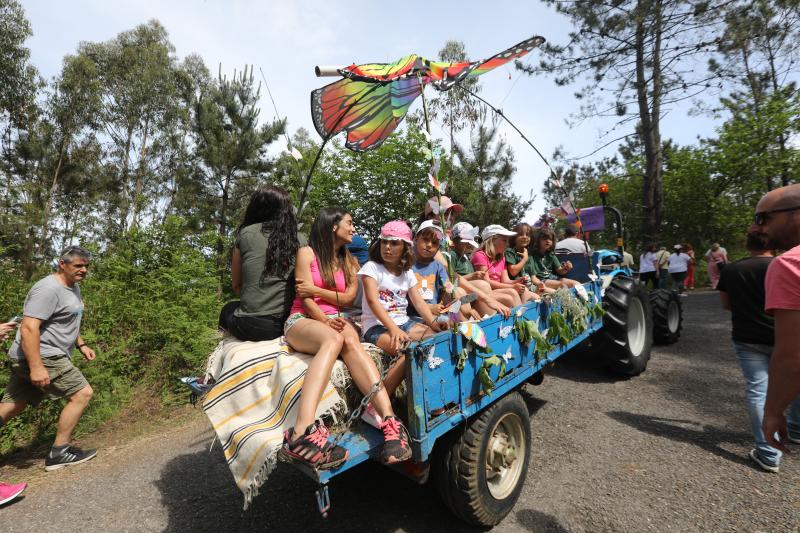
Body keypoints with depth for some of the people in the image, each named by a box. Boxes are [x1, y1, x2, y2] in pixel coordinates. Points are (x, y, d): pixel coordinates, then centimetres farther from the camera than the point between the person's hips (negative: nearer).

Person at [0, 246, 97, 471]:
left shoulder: (73, 287, 15)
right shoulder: (48, 288, -18)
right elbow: (28, 328, -25)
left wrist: (81, 345, 21)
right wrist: (36, 367, -28)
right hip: (40, 357, -10)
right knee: (82, 393, -7)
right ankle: (59, 453, 5)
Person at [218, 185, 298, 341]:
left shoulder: (245, 233, 0)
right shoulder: (297, 239, 4)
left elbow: (236, 285, 7)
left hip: (250, 325, -2)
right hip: (285, 323, 3)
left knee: (228, 309, 30)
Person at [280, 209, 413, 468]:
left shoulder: (349, 261, 19)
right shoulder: (307, 253, 4)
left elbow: (348, 298, 9)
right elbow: (305, 298, -6)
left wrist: (317, 290, -4)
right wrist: (326, 321, -21)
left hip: (336, 320, 4)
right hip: (302, 320, -3)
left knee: (351, 343, -34)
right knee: (334, 340, -39)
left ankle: (389, 421, -50)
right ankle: (304, 432, -55)